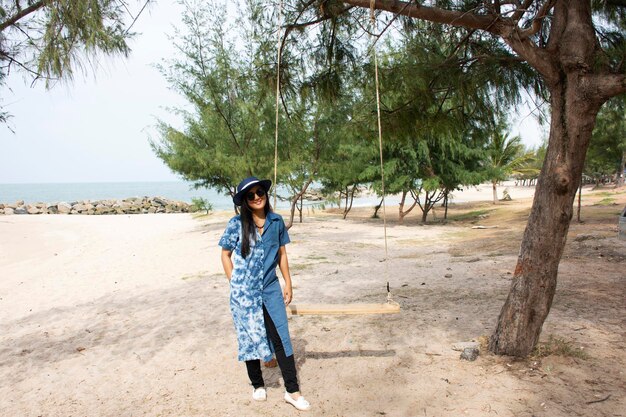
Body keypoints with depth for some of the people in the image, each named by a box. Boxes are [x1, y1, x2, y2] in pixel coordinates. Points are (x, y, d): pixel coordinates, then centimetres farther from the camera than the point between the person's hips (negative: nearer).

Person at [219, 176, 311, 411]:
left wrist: (288, 283, 7)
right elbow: (225, 254, 3)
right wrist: (235, 284, 0)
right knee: (250, 338, 11)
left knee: (281, 338, 1)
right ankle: (257, 385, 31)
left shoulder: (276, 222, 0)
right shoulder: (236, 224, -7)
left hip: (270, 289, 2)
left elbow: (282, 254, 8)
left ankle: (292, 391, 12)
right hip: (244, 291, -1)